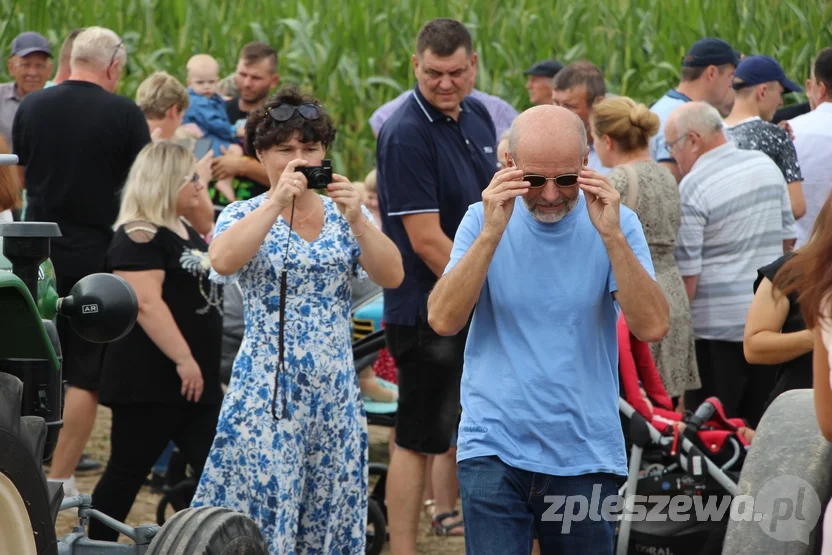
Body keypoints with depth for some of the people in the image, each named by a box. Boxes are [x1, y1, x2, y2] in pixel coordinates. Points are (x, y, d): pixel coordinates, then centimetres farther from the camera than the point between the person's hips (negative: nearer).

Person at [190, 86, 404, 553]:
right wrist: (277, 202, -25)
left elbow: (392, 277, -4)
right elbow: (222, 261, -21)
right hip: (267, 391, -3)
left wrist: (356, 219, -17)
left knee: (331, 511, 5)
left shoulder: (345, 215, 9)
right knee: (262, 511, -9)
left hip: (335, 391, 3)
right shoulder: (246, 216, 1)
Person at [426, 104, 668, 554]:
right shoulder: (483, 220, 0)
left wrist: (611, 237, -21)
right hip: (495, 449, -1)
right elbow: (443, 320, -12)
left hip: (587, 454, 1)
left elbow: (651, 327, -13)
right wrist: (490, 234, -21)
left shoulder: (615, 223, -1)